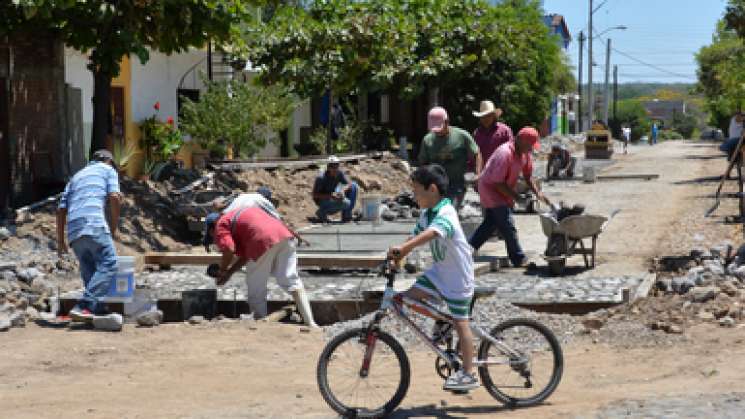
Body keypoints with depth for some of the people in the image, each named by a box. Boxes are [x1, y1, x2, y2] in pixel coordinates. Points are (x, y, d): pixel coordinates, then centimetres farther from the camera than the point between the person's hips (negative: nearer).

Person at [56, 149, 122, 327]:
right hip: (93, 223, -7)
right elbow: (114, 198, 0)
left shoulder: (76, 177, 32)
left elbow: (61, 209, 24)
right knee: (108, 265, -10)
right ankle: (82, 307, -23)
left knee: (89, 270, 13)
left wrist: (60, 241, 26)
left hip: (73, 229, 7)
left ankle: (99, 310, 8)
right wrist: (113, 228, 7)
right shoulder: (108, 170, 18)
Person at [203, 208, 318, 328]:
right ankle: (310, 323, 2)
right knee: (291, 281, 12)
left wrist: (222, 270, 13)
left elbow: (229, 250, -4)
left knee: (255, 290, 10)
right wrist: (229, 272, 35)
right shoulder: (241, 214, 38)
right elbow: (246, 254, 34)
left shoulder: (221, 225, 15)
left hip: (264, 241, -7)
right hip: (285, 235, 7)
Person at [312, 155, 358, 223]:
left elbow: (349, 184, -11)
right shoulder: (321, 178, -26)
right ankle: (322, 212, -9)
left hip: (333, 197, 7)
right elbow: (315, 195, -23)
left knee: (354, 186, -5)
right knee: (346, 203, -29)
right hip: (322, 199, -7)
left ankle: (347, 215, -2)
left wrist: (343, 190, -34)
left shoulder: (339, 173, -10)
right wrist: (330, 195, -36)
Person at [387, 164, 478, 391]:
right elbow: (415, 236, 9)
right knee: (405, 298, -4)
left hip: (457, 277, -8)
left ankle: (468, 374, 9)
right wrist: (396, 257, -4)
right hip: (439, 271, 8)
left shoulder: (446, 214, -25)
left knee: (460, 323, -1)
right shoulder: (427, 213, 5)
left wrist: (403, 248, -55)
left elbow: (431, 233, -44)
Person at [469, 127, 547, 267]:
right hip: (490, 188, -9)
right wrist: (515, 196, -25)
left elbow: (528, 176, 6)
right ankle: (519, 260, -4)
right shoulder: (505, 154, -30)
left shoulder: (525, 154, -4)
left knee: (490, 223, 14)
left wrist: (537, 193, -9)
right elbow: (497, 182, -28)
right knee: (508, 226, -9)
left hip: (502, 190, 9)